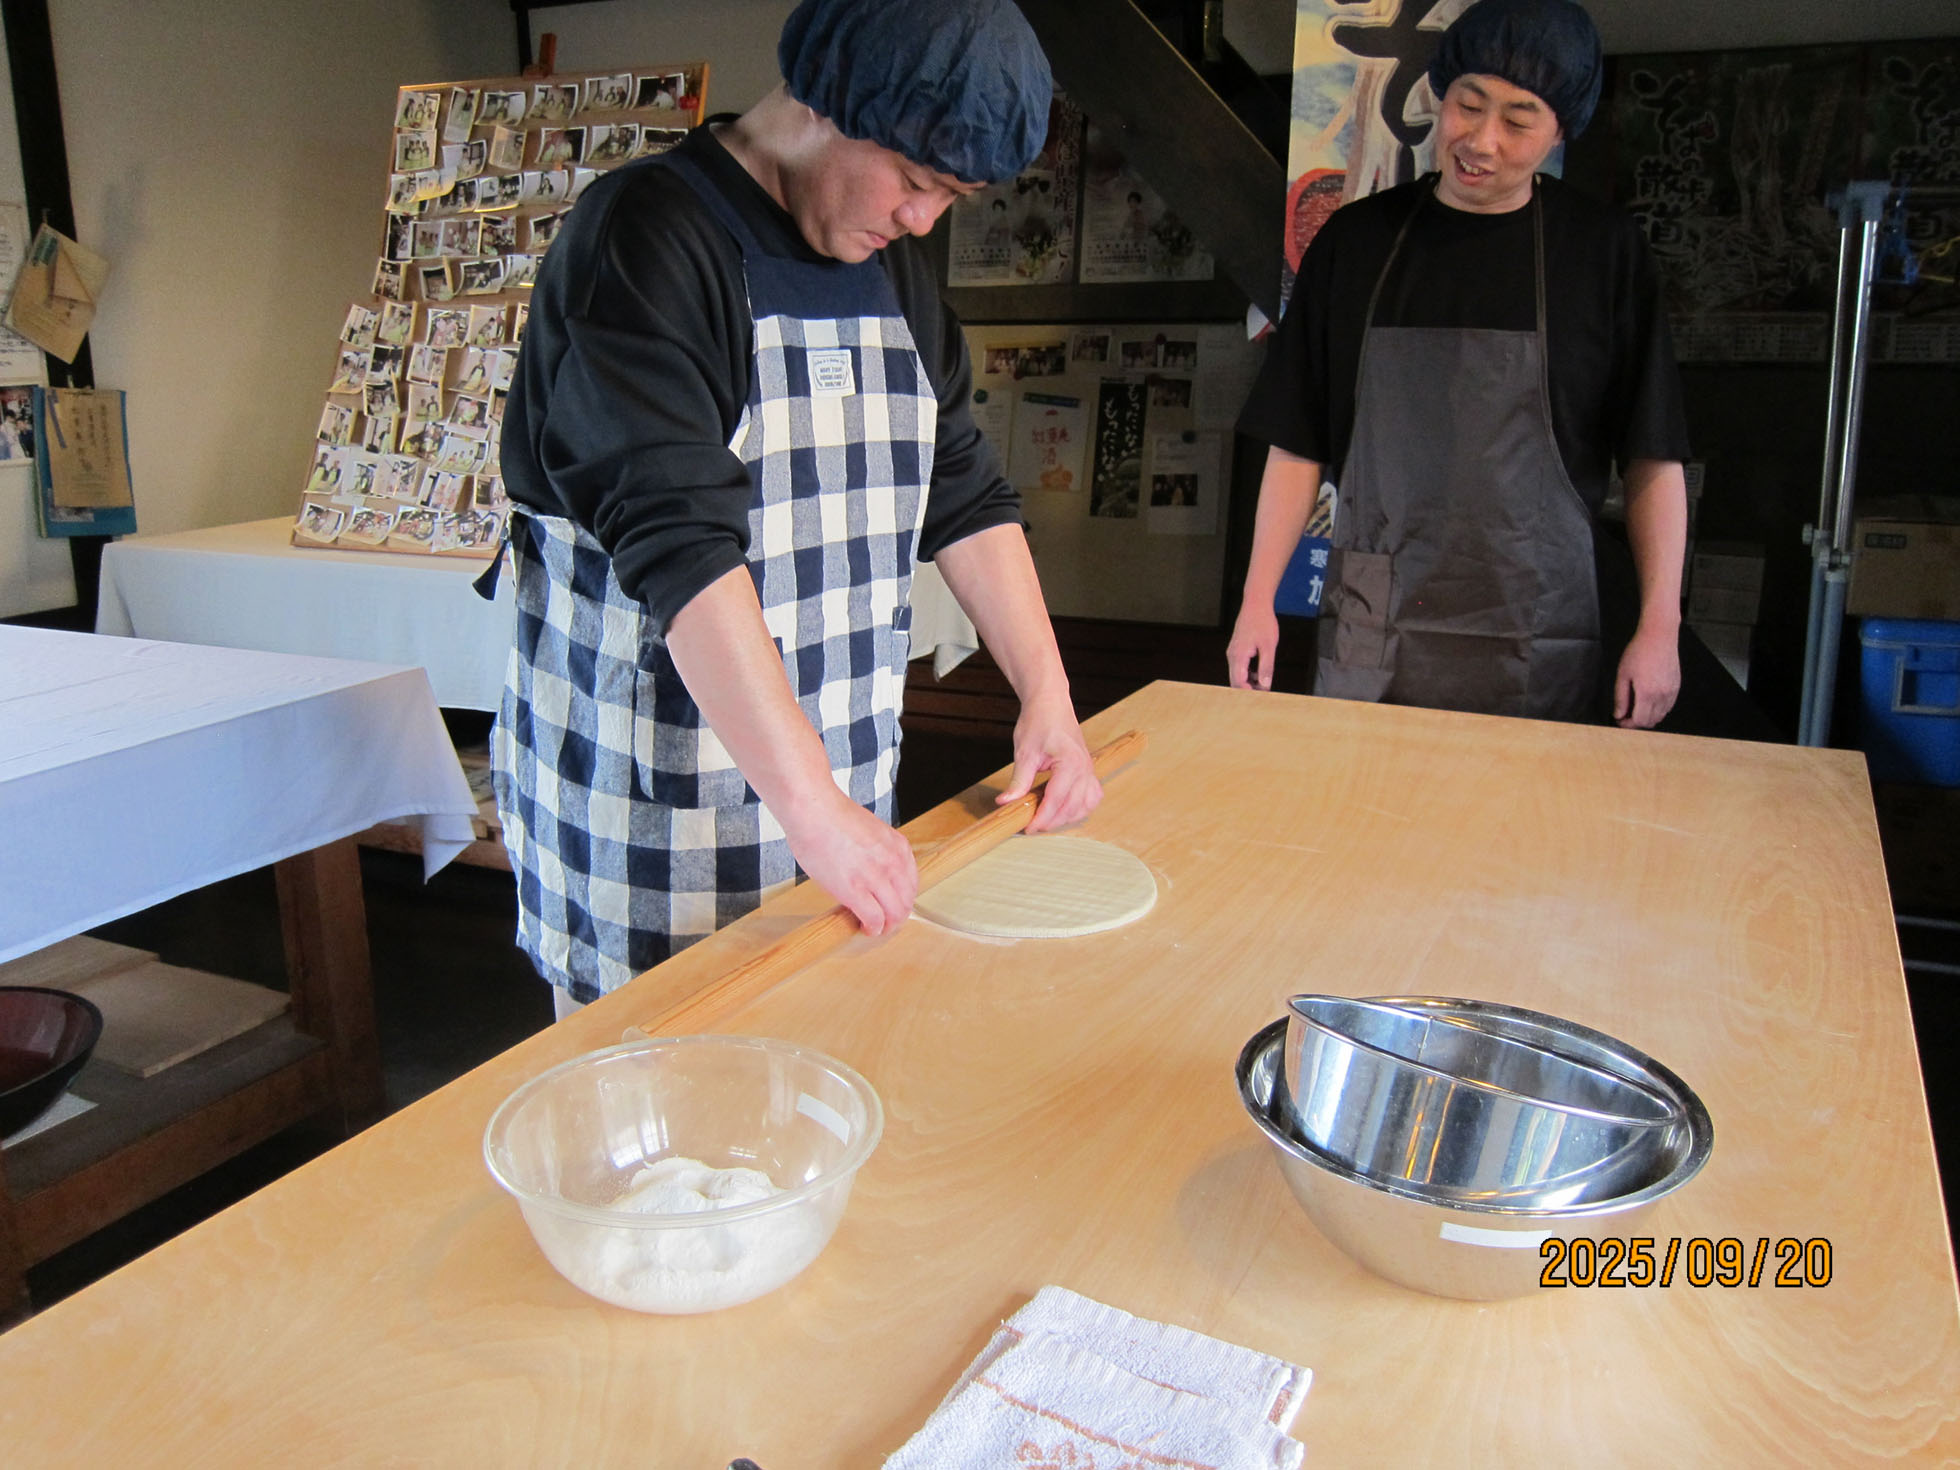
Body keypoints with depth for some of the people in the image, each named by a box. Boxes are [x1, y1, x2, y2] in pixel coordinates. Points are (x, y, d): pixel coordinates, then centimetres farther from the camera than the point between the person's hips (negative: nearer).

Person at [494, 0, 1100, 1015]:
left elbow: (964, 495, 12)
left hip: (834, 782, 7)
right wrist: (811, 805, -30)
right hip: (651, 807, -6)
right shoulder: (643, 239, -15)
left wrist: (1048, 697, 3)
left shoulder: (894, 270, 11)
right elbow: (679, 546, -26)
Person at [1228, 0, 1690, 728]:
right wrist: (1258, 601, 1)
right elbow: (1298, 444, 6)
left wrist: (1660, 626, -4)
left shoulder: (1604, 252, 3)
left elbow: (1653, 456, 3)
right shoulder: (1357, 240, 6)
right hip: (1369, 638, 1)